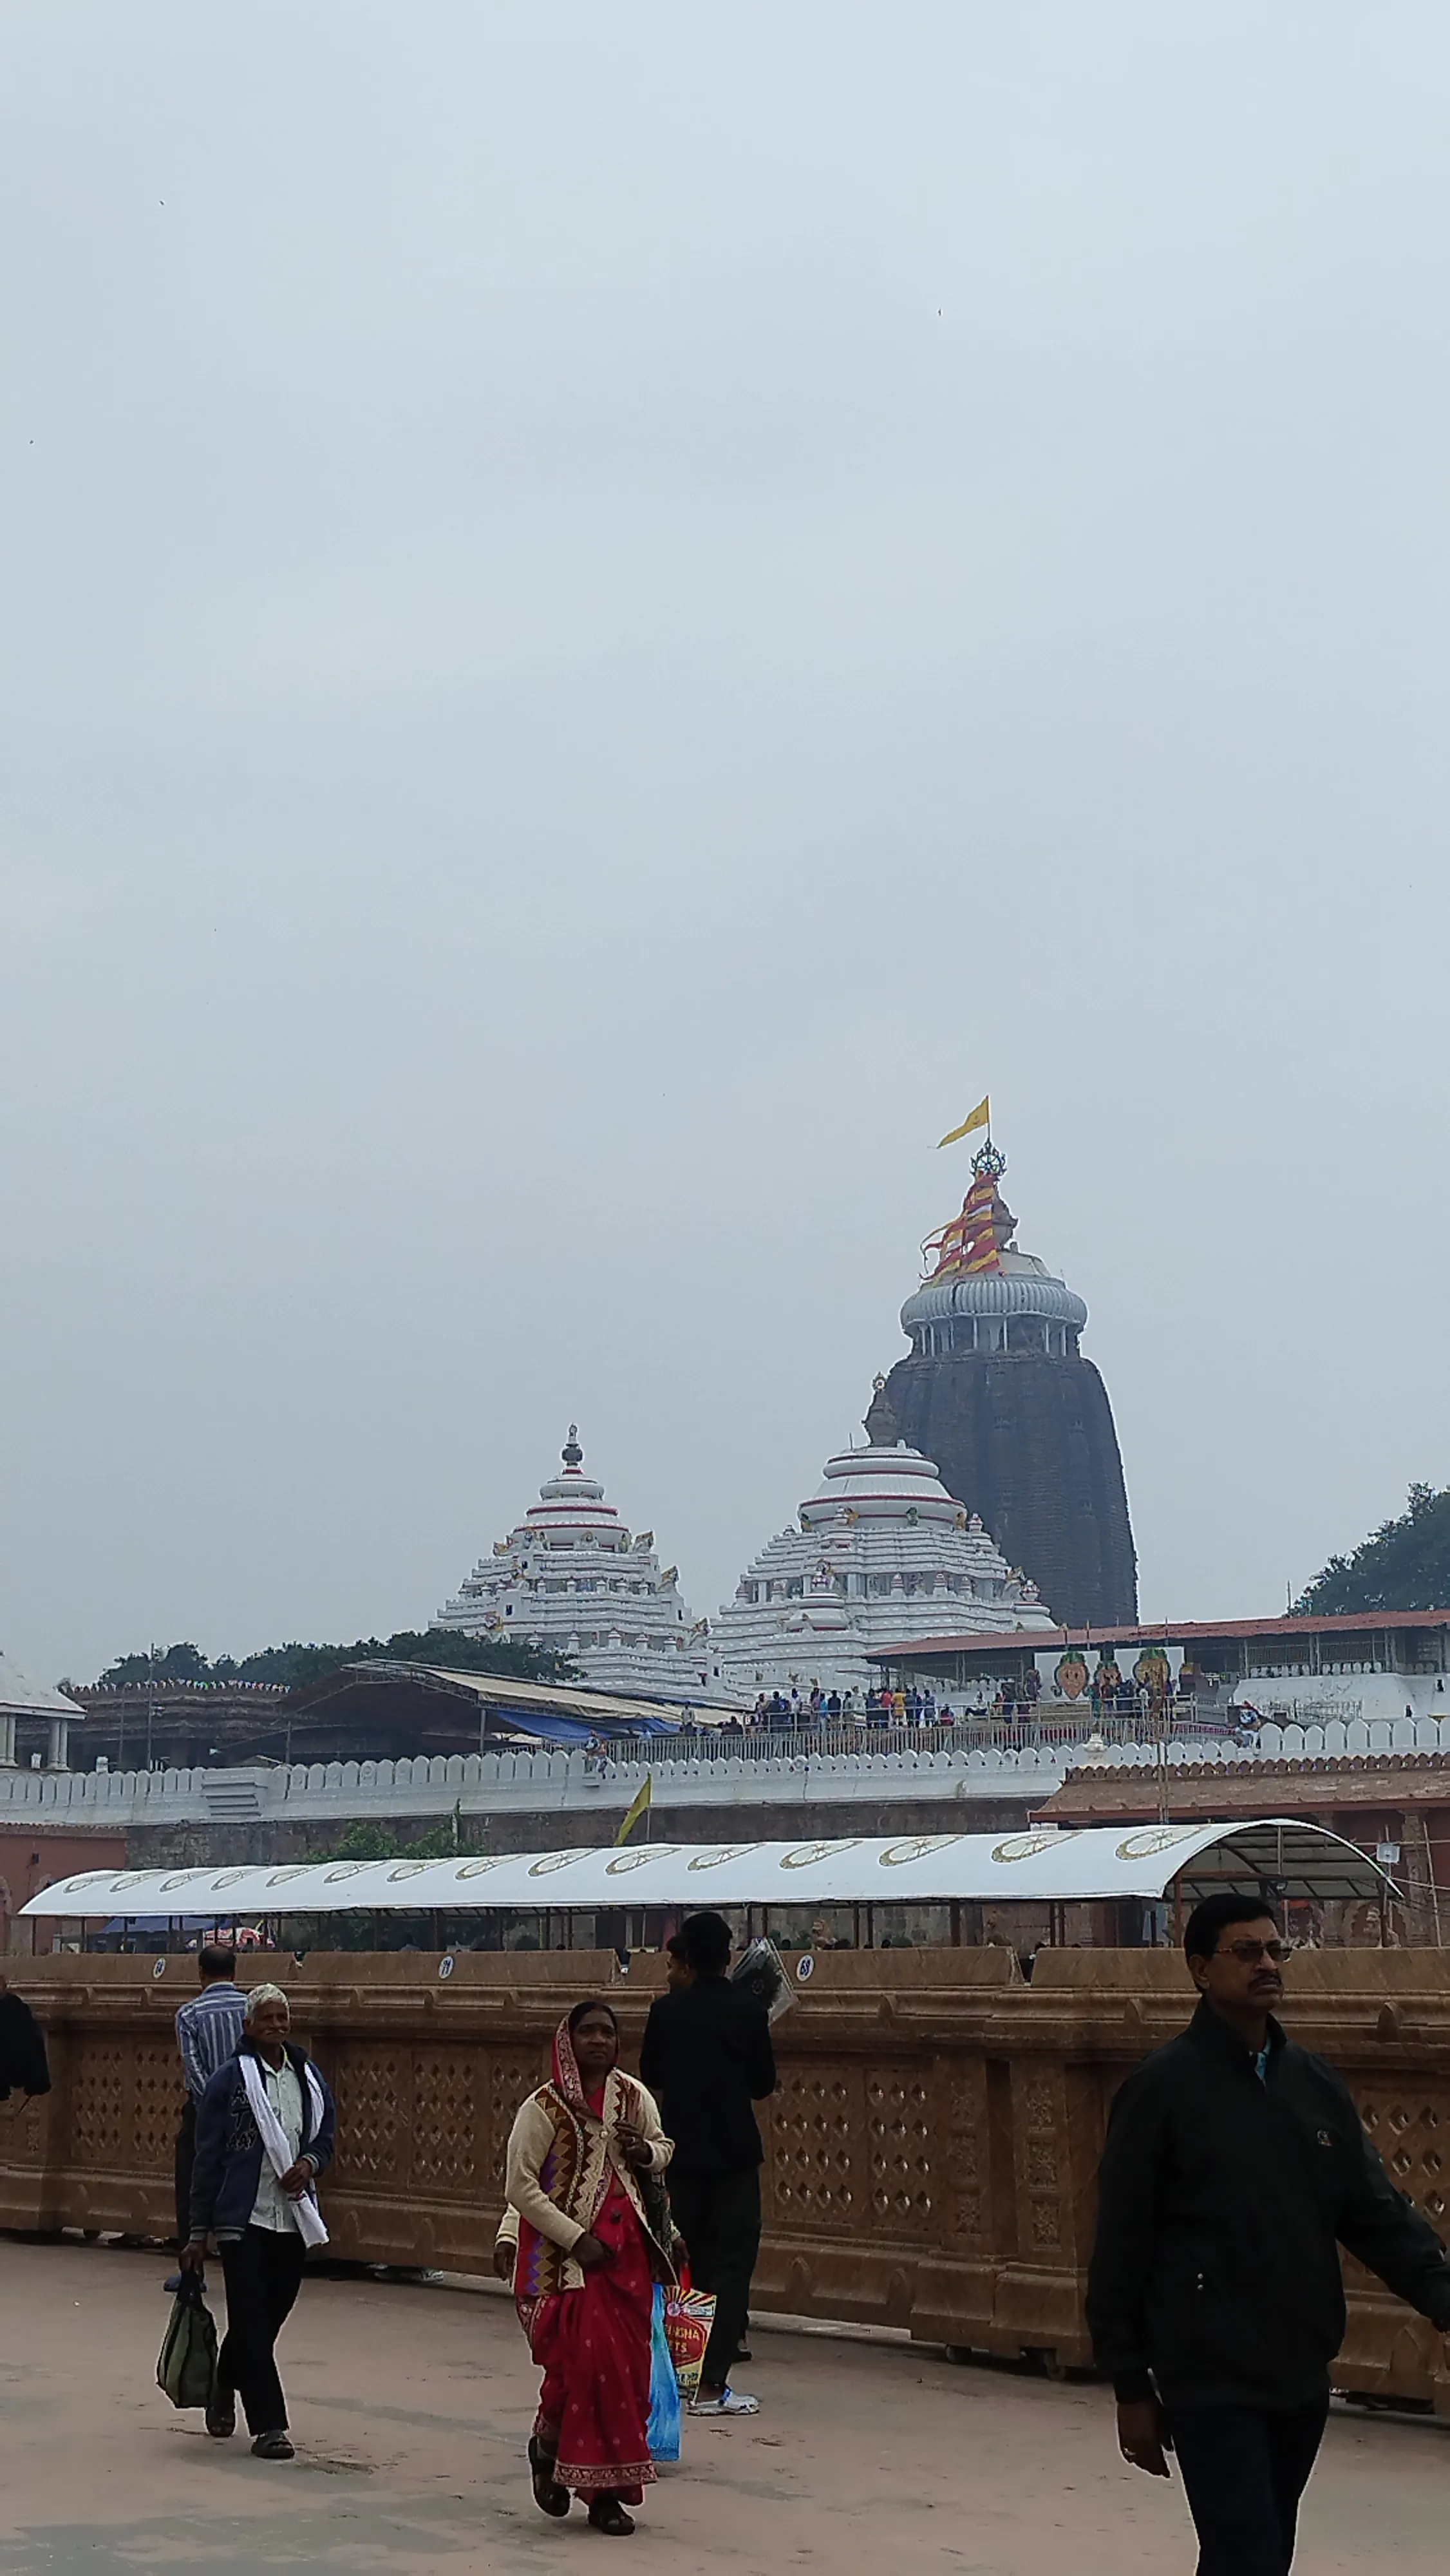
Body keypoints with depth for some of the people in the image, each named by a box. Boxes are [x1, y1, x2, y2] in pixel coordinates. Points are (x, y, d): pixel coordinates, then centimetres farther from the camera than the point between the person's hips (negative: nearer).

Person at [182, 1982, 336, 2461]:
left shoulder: (308, 2077, 7)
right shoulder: (230, 2079, -6)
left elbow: (325, 2136, 19)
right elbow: (208, 2157, -4)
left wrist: (311, 2163, -7)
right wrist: (198, 2231, -5)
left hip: (293, 2219, 5)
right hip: (244, 2219, -5)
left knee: (271, 2314, 15)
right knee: (252, 2320, -6)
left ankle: (225, 2387, 41)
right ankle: (268, 2425, -2)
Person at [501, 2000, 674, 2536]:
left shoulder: (633, 2096, 6)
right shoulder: (544, 2106, -8)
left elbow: (664, 2147, 22)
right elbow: (520, 2185, -10)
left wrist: (646, 2151, -3)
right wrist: (576, 2238, -16)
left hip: (626, 2248, 5)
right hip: (564, 2252, -4)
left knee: (626, 2366, 2)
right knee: (580, 2358, -14)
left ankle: (607, 2491, 11)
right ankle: (547, 2446, 16)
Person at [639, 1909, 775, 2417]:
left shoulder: (666, 2011, -4)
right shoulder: (748, 2013, -10)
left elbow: (650, 2078, 8)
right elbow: (764, 2085, 0)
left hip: (681, 2152, 3)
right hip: (733, 2155, -3)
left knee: (684, 2261, 14)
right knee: (731, 2262, -1)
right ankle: (712, 2385, -8)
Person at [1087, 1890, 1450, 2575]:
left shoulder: (1316, 2083, 9)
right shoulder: (1163, 2088, -8)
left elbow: (1377, 2211, 8)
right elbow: (1121, 2245, -7)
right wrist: (1131, 2386, -7)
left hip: (1301, 2377, 6)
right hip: (1211, 2382, -6)